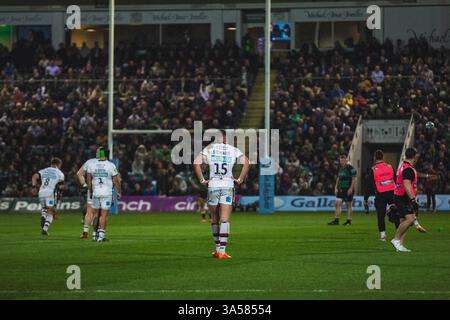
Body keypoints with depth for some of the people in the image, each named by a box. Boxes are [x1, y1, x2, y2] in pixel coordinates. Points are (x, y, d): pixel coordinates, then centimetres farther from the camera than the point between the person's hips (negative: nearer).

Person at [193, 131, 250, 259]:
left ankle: (218, 248, 24)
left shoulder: (208, 149, 4)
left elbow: (196, 163, -9)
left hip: (213, 185, 1)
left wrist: (202, 180, -1)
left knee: (214, 218, 16)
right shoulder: (233, 150, 4)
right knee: (225, 219, -4)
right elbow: (246, 163, -5)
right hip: (228, 185, -1)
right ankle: (222, 251, -12)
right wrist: (240, 179, 3)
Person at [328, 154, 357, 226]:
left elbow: (354, 179, -12)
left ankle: (349, 221, 7)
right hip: (341, 189, 7)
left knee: (349, 205, 0)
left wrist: (351, 188, -17)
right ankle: (336, 220, 0)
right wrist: (336, 188, 12)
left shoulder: (351, 168, -9)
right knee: (337, 204, 0)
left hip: (348, 190, -7)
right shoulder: (341, 168, 14)